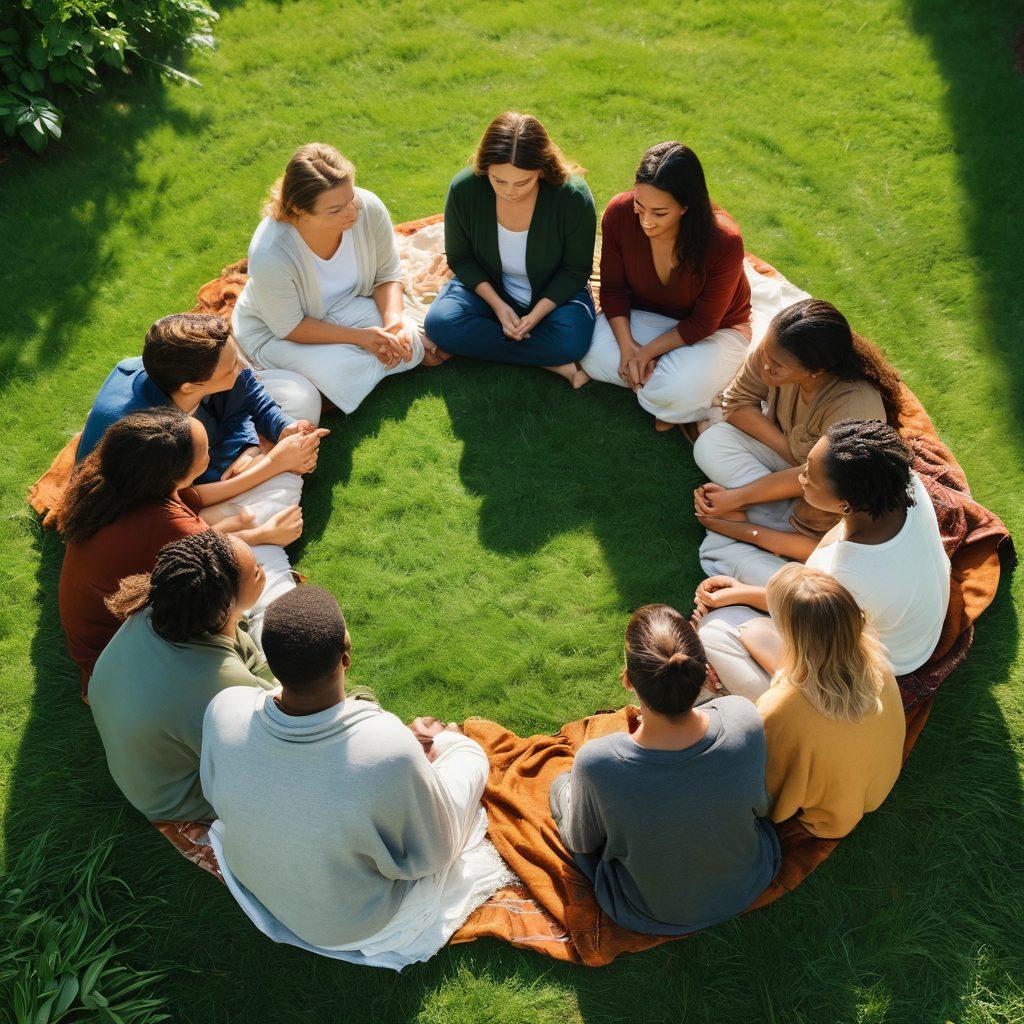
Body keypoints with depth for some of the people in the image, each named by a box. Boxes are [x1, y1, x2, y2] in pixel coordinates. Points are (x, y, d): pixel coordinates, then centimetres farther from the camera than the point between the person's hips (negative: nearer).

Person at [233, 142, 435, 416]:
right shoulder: (270, 255, -36)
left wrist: (393, 321, -27)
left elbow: (388, 274, -8)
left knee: (408, 345, -19)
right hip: (275, 330, -3)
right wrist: (360, 337, -26)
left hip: (347, 305, 4)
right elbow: (290, 327, -22)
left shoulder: (369, 208, -25)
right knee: (346, 378, -27)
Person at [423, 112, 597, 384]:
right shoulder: (464, 189, -18)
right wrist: (498, 305, -19)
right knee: (440, 323, -27)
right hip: (487, 287, 3)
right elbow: (460, 258, -6)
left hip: (553, 294, -2)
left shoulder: (573, 196, -23)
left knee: (571, 340, -34)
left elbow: (575, 270, -12)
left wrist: (535, 315, -24)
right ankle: (550, 363, -22)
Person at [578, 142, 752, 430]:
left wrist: (647, 352, -23)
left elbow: (703, 323, -19)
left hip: (714, 330, -4)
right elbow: (612, 289, -9)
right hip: (643, 313, 4)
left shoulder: (724, 242, -31)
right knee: (594, 357, -25)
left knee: (676, 394, -32)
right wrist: (627, 345, -22)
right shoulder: (619, 214, -23)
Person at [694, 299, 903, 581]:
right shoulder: (774, 349, -25)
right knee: (710, 443, -18)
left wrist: (736, 498, -25)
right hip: (790, 453, 7)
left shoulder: (854, 409, -38)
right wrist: (787, 449, -21)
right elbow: (738, 401, -10)